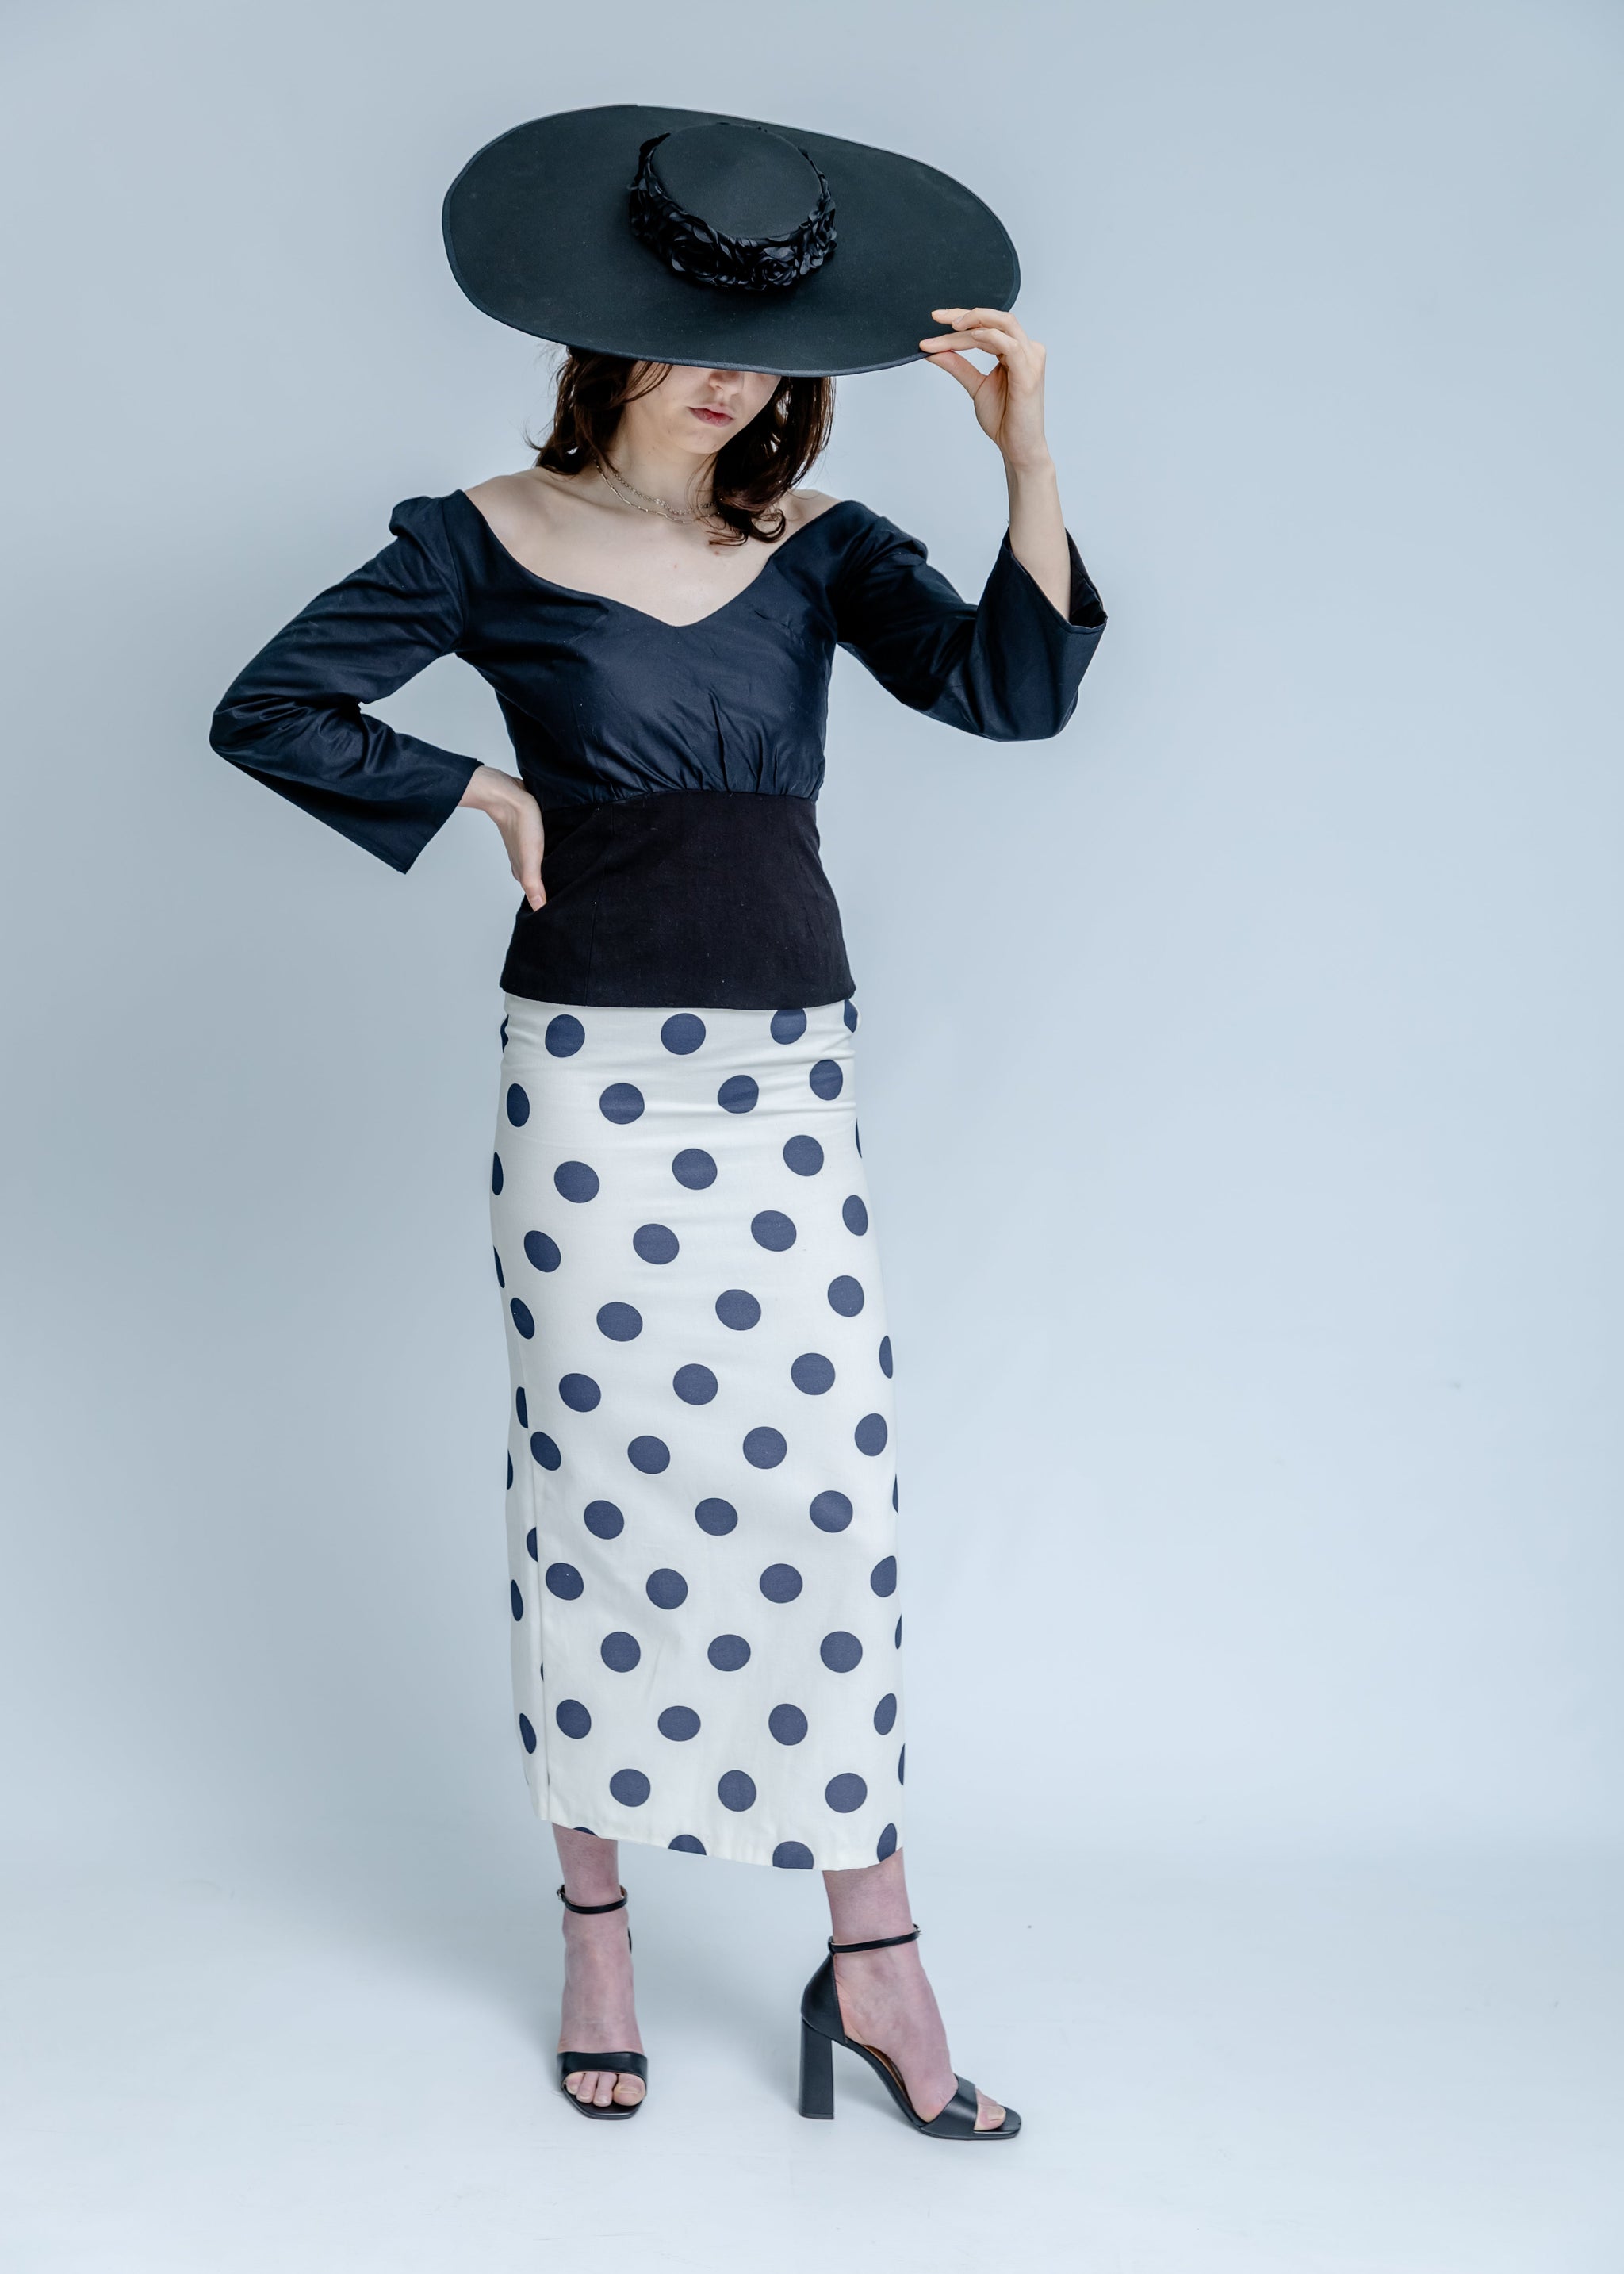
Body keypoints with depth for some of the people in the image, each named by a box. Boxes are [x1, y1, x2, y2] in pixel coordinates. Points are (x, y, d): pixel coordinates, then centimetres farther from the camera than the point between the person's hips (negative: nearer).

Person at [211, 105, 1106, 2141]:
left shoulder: (819, 548, 7)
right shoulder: (491, 542, 0)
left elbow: (1012, 691, -8)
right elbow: (268, 711, 4)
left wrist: (1025, 461, -20)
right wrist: (492, 799, -1)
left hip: (791, 1074, 3)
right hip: (592, 1070, -2)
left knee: (828, 1490, 1)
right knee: (599, 1484, 5)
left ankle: (872, 1957, 11)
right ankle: (595, 1926, 21)